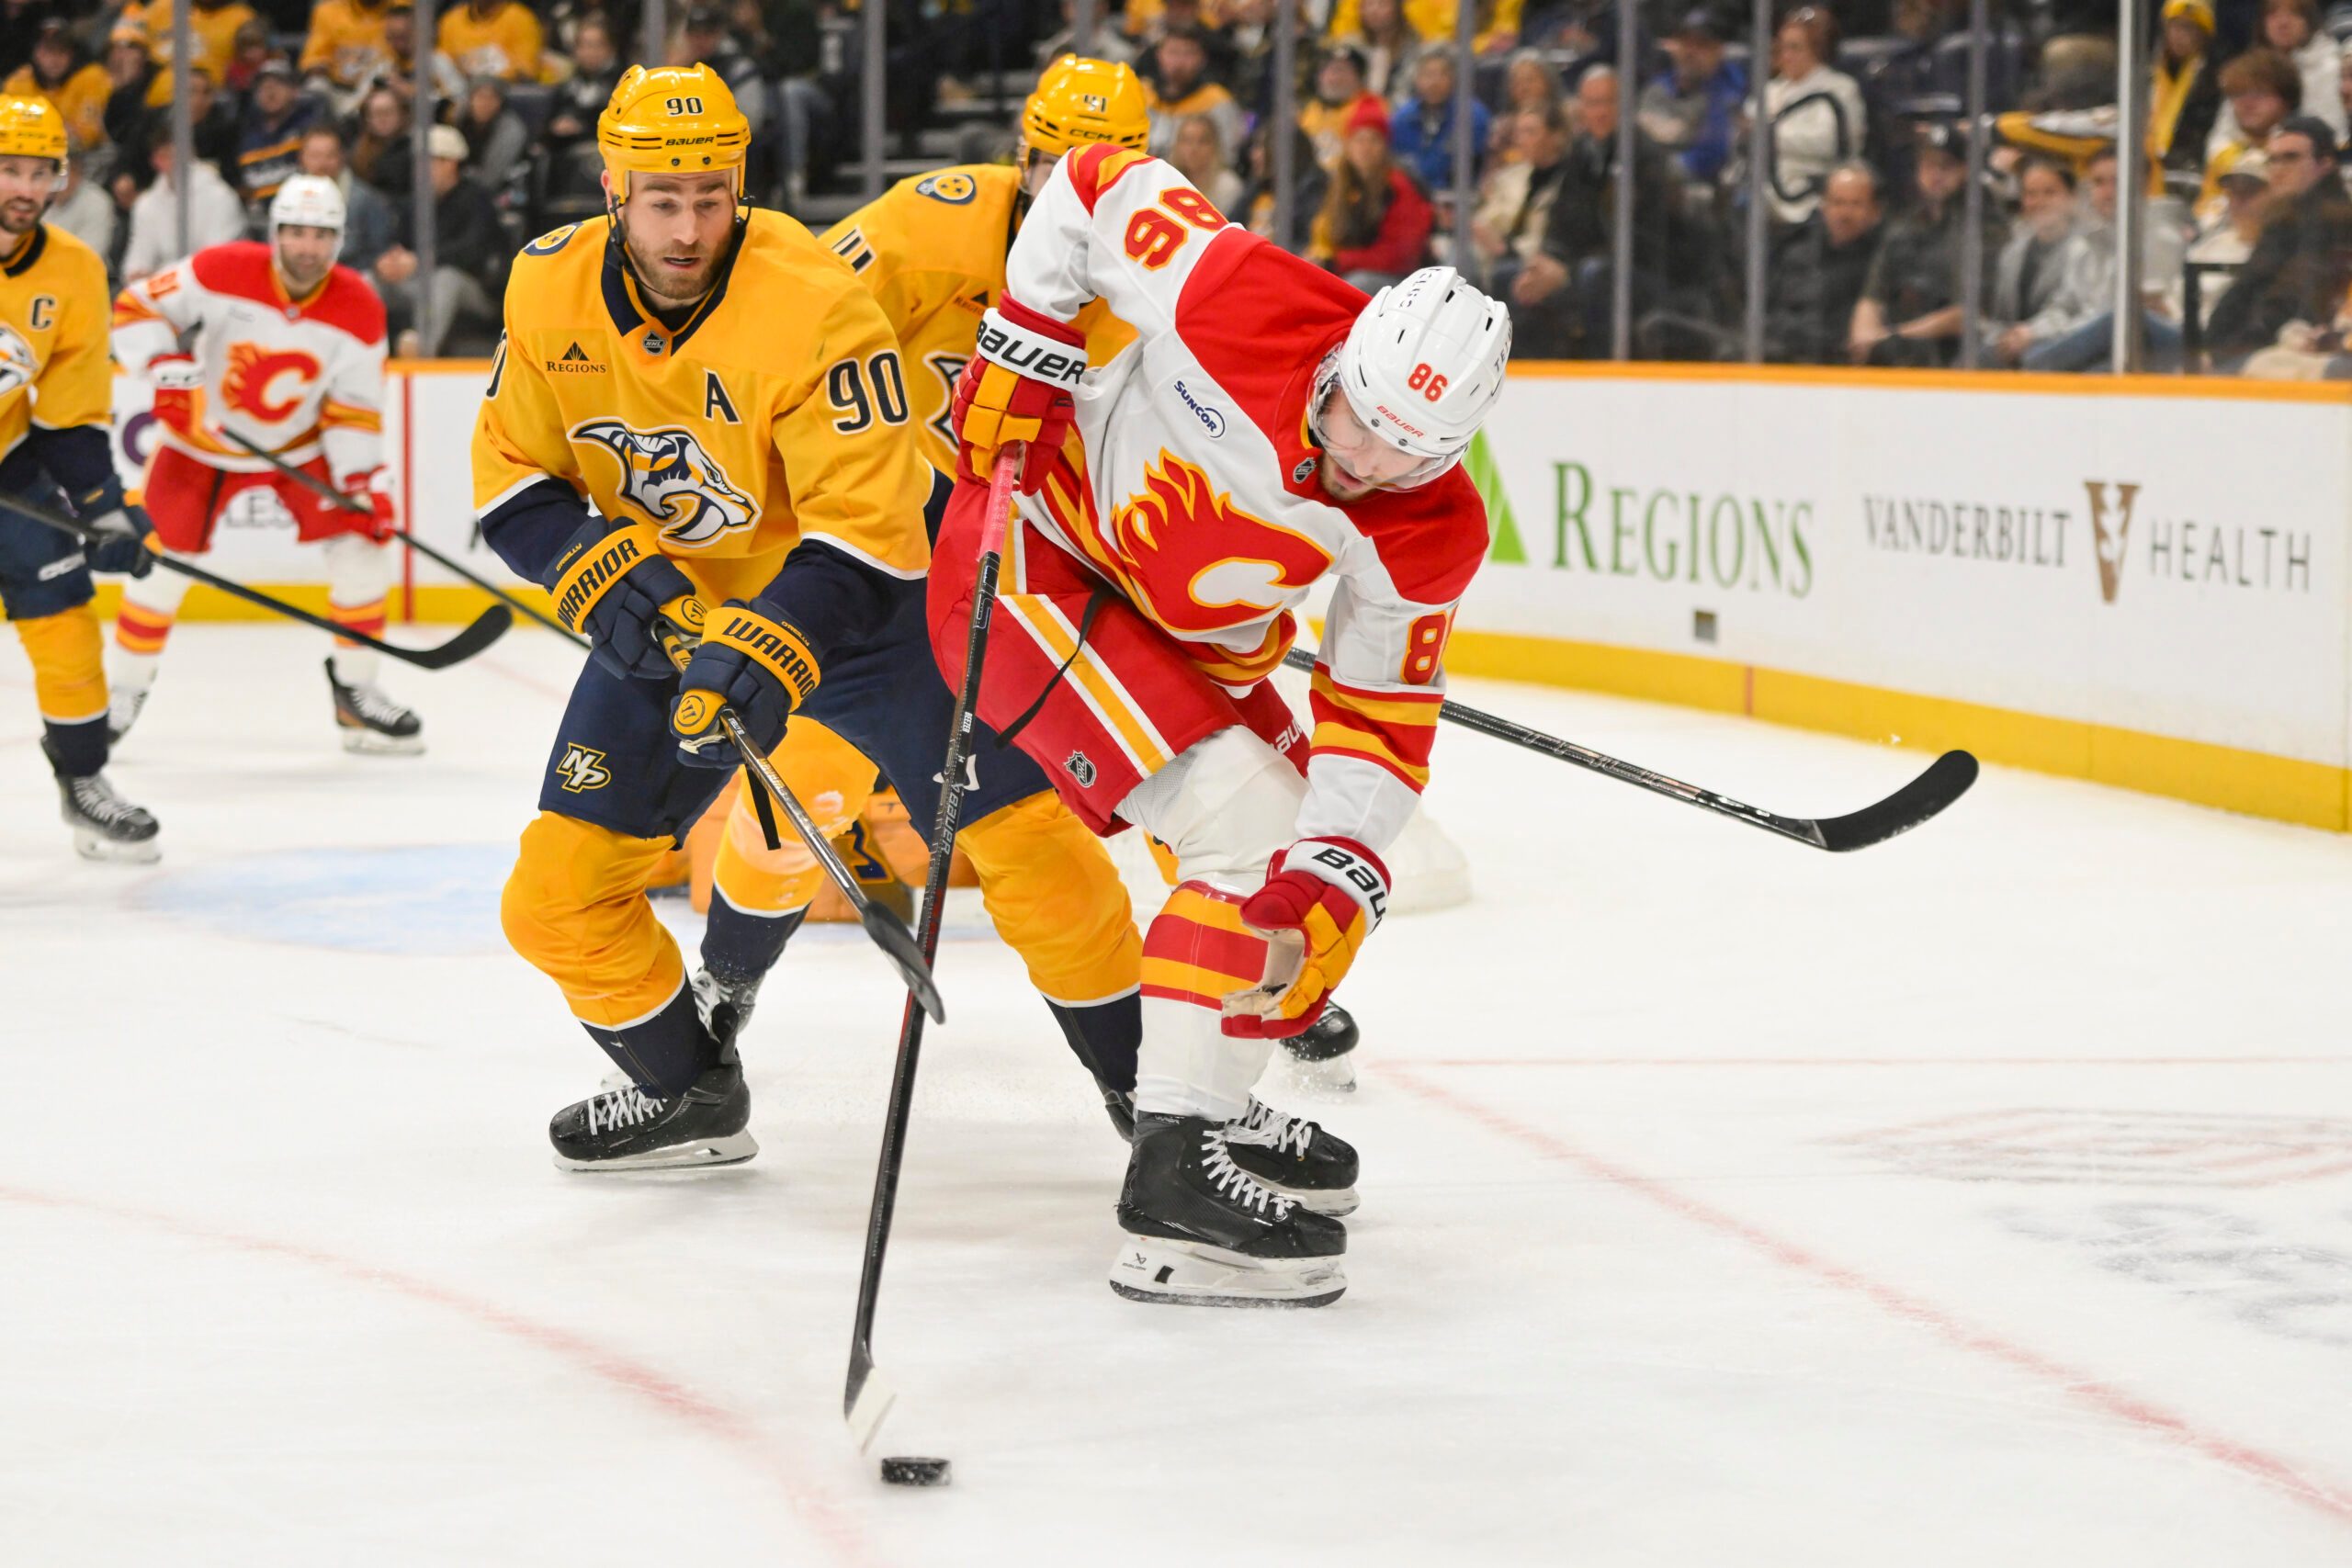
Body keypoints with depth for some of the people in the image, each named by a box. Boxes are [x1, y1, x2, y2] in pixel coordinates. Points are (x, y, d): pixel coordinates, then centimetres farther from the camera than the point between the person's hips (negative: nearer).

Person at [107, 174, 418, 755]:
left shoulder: (359, 310, -15)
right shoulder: (222, 272, -23)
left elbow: (354, 411, -9)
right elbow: (135, 309, -17)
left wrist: (364, 478, -22)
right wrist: (164, 366, -33)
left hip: (300, 445, 2)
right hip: (202, 440, -2)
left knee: (364, 543, -10)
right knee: (161, 564, -8)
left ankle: (356, 693, 4)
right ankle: (122, 691, 13)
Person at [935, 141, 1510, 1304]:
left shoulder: (1426, 537, -17)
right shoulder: (1239, 302, -31)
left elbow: (1381, 719, -13)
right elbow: (1096, 190, -16)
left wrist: (1334, 868, -27)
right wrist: (1021, 344, -15)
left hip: (1196, 642, 7)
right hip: (1035, 557, -7)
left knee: (1319, 884, 10)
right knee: (1249, 828, -22)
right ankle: (1174, 1176, -26)